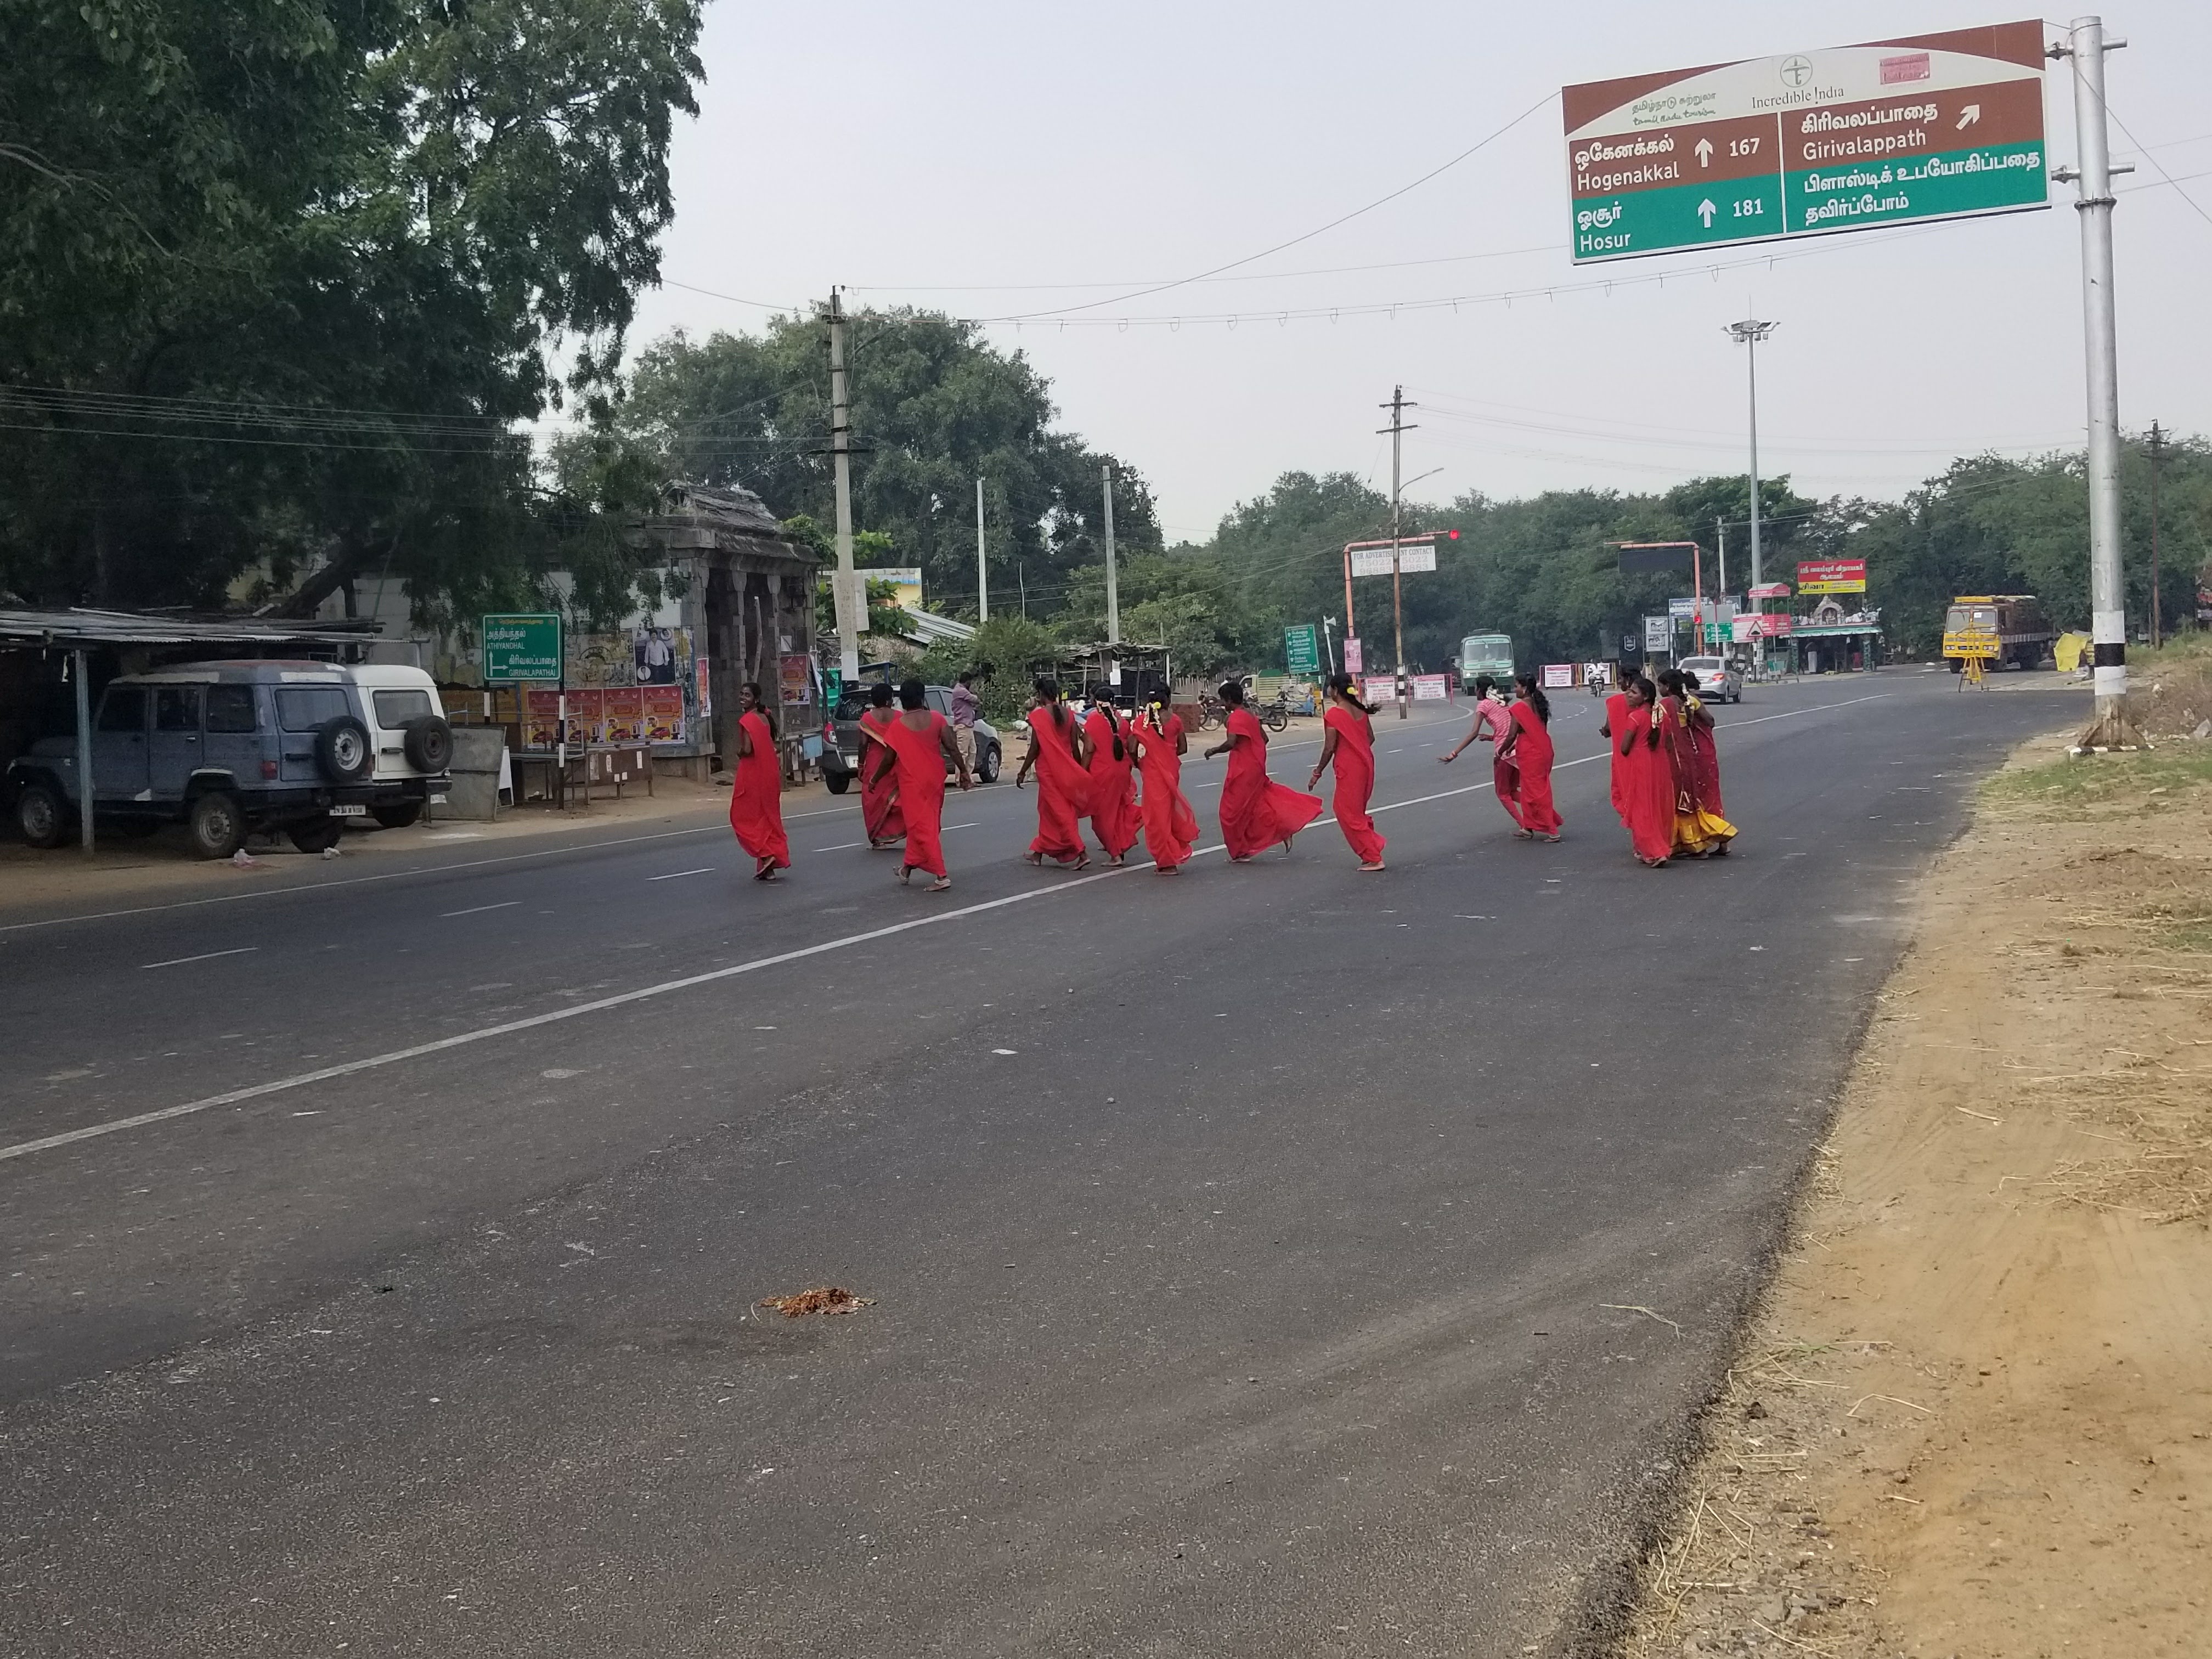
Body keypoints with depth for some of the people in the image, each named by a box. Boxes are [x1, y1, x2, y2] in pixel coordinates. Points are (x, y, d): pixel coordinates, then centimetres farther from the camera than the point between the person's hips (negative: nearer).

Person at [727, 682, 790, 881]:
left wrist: (739, 753, -3)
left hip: (752, 775, -8)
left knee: (743, 816, 3)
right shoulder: (764, 718, 10)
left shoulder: (746, 720, -15)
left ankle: (765, 855, -12)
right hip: (769, 774, 8)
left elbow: (747, 750, -23)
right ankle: (769, 868, 13)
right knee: (767, 818, 11)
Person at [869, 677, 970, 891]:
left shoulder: (897, 726, -11)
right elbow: (951, 747, -6)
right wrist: (963, 771, 4)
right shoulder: (936, 719, -4)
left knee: (921, 827, 0)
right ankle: (909, 864, 32)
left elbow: (889, 760, -6)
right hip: (935, 779, 4)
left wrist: (875, 780, 8)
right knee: (925, 823, 19)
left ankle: (941, 876, -8)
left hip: (912, 782, -4)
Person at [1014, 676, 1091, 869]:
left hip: (1048, 770, -6)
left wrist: (1023, 772, -4)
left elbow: (1035, 748, -13)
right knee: (1048, 810, 17)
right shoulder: (1068, 714, 3)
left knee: (1059, 812, -3)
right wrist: (1079, 771, 15)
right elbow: (1075, 746, 4)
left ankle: (1081, 852, -13)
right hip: (1067, 770, 6)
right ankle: (1038, 851, 27)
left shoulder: (1039, 715, -13)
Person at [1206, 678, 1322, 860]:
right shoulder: (1251, 715, 11)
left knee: (1234, 811, 1)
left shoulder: (1236, 717, -17)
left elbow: (1230, 743, -28)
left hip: (1243, 771, -9)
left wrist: (1213, 751, -13)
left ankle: (1241, 852, 7)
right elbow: (1264, 739, 18)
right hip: (1256, 768, 9)